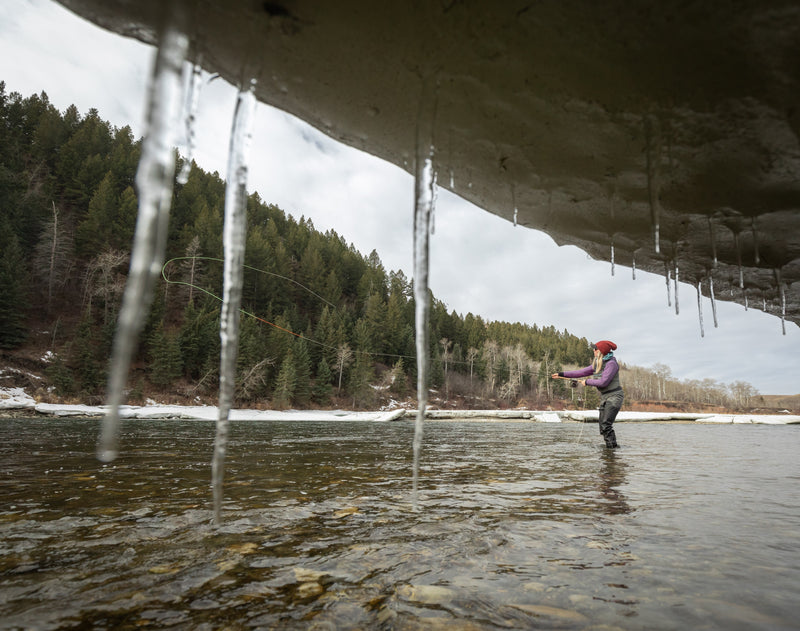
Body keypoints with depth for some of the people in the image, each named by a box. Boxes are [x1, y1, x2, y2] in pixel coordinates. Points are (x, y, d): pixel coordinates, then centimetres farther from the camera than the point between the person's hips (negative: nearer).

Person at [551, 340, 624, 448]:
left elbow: (603, 382, -21)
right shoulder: (597, 364, 12)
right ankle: (609, 447, 9)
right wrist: (562, 374, 10)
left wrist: (587, 382, -7)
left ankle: (613, 447, -10)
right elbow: (582, 372, 13)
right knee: (603, 427, 4)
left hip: (614, 396, -9)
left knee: (606, 424, -16)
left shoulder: (611, 363, -15)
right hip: (604, 397, 9)